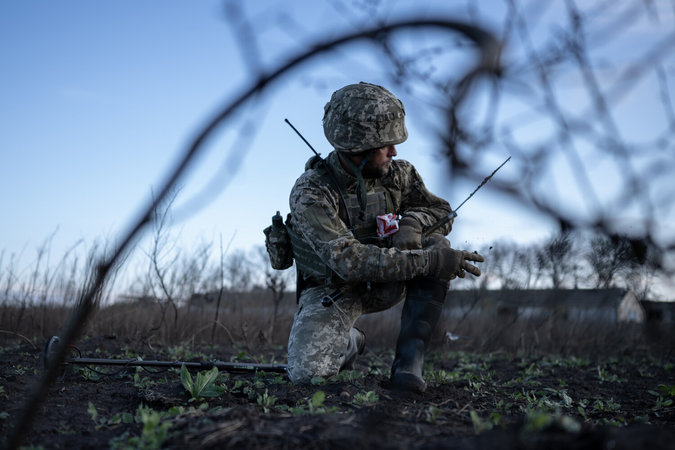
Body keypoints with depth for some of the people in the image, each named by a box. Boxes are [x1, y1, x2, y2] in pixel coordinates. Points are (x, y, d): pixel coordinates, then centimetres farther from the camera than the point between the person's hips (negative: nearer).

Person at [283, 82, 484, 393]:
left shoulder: (396, 173, -8)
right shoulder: (310, 194, -26)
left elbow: (440, 209, 4)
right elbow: (349, 261, -37)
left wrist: (412, 222, -22)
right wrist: (429, 262, -42)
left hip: (384, 282, 4)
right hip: (332, 290, -4)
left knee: (436, 246, -24)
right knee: (307, 373, -27)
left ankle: (409, 359, -19)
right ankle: (349, 343, 10)